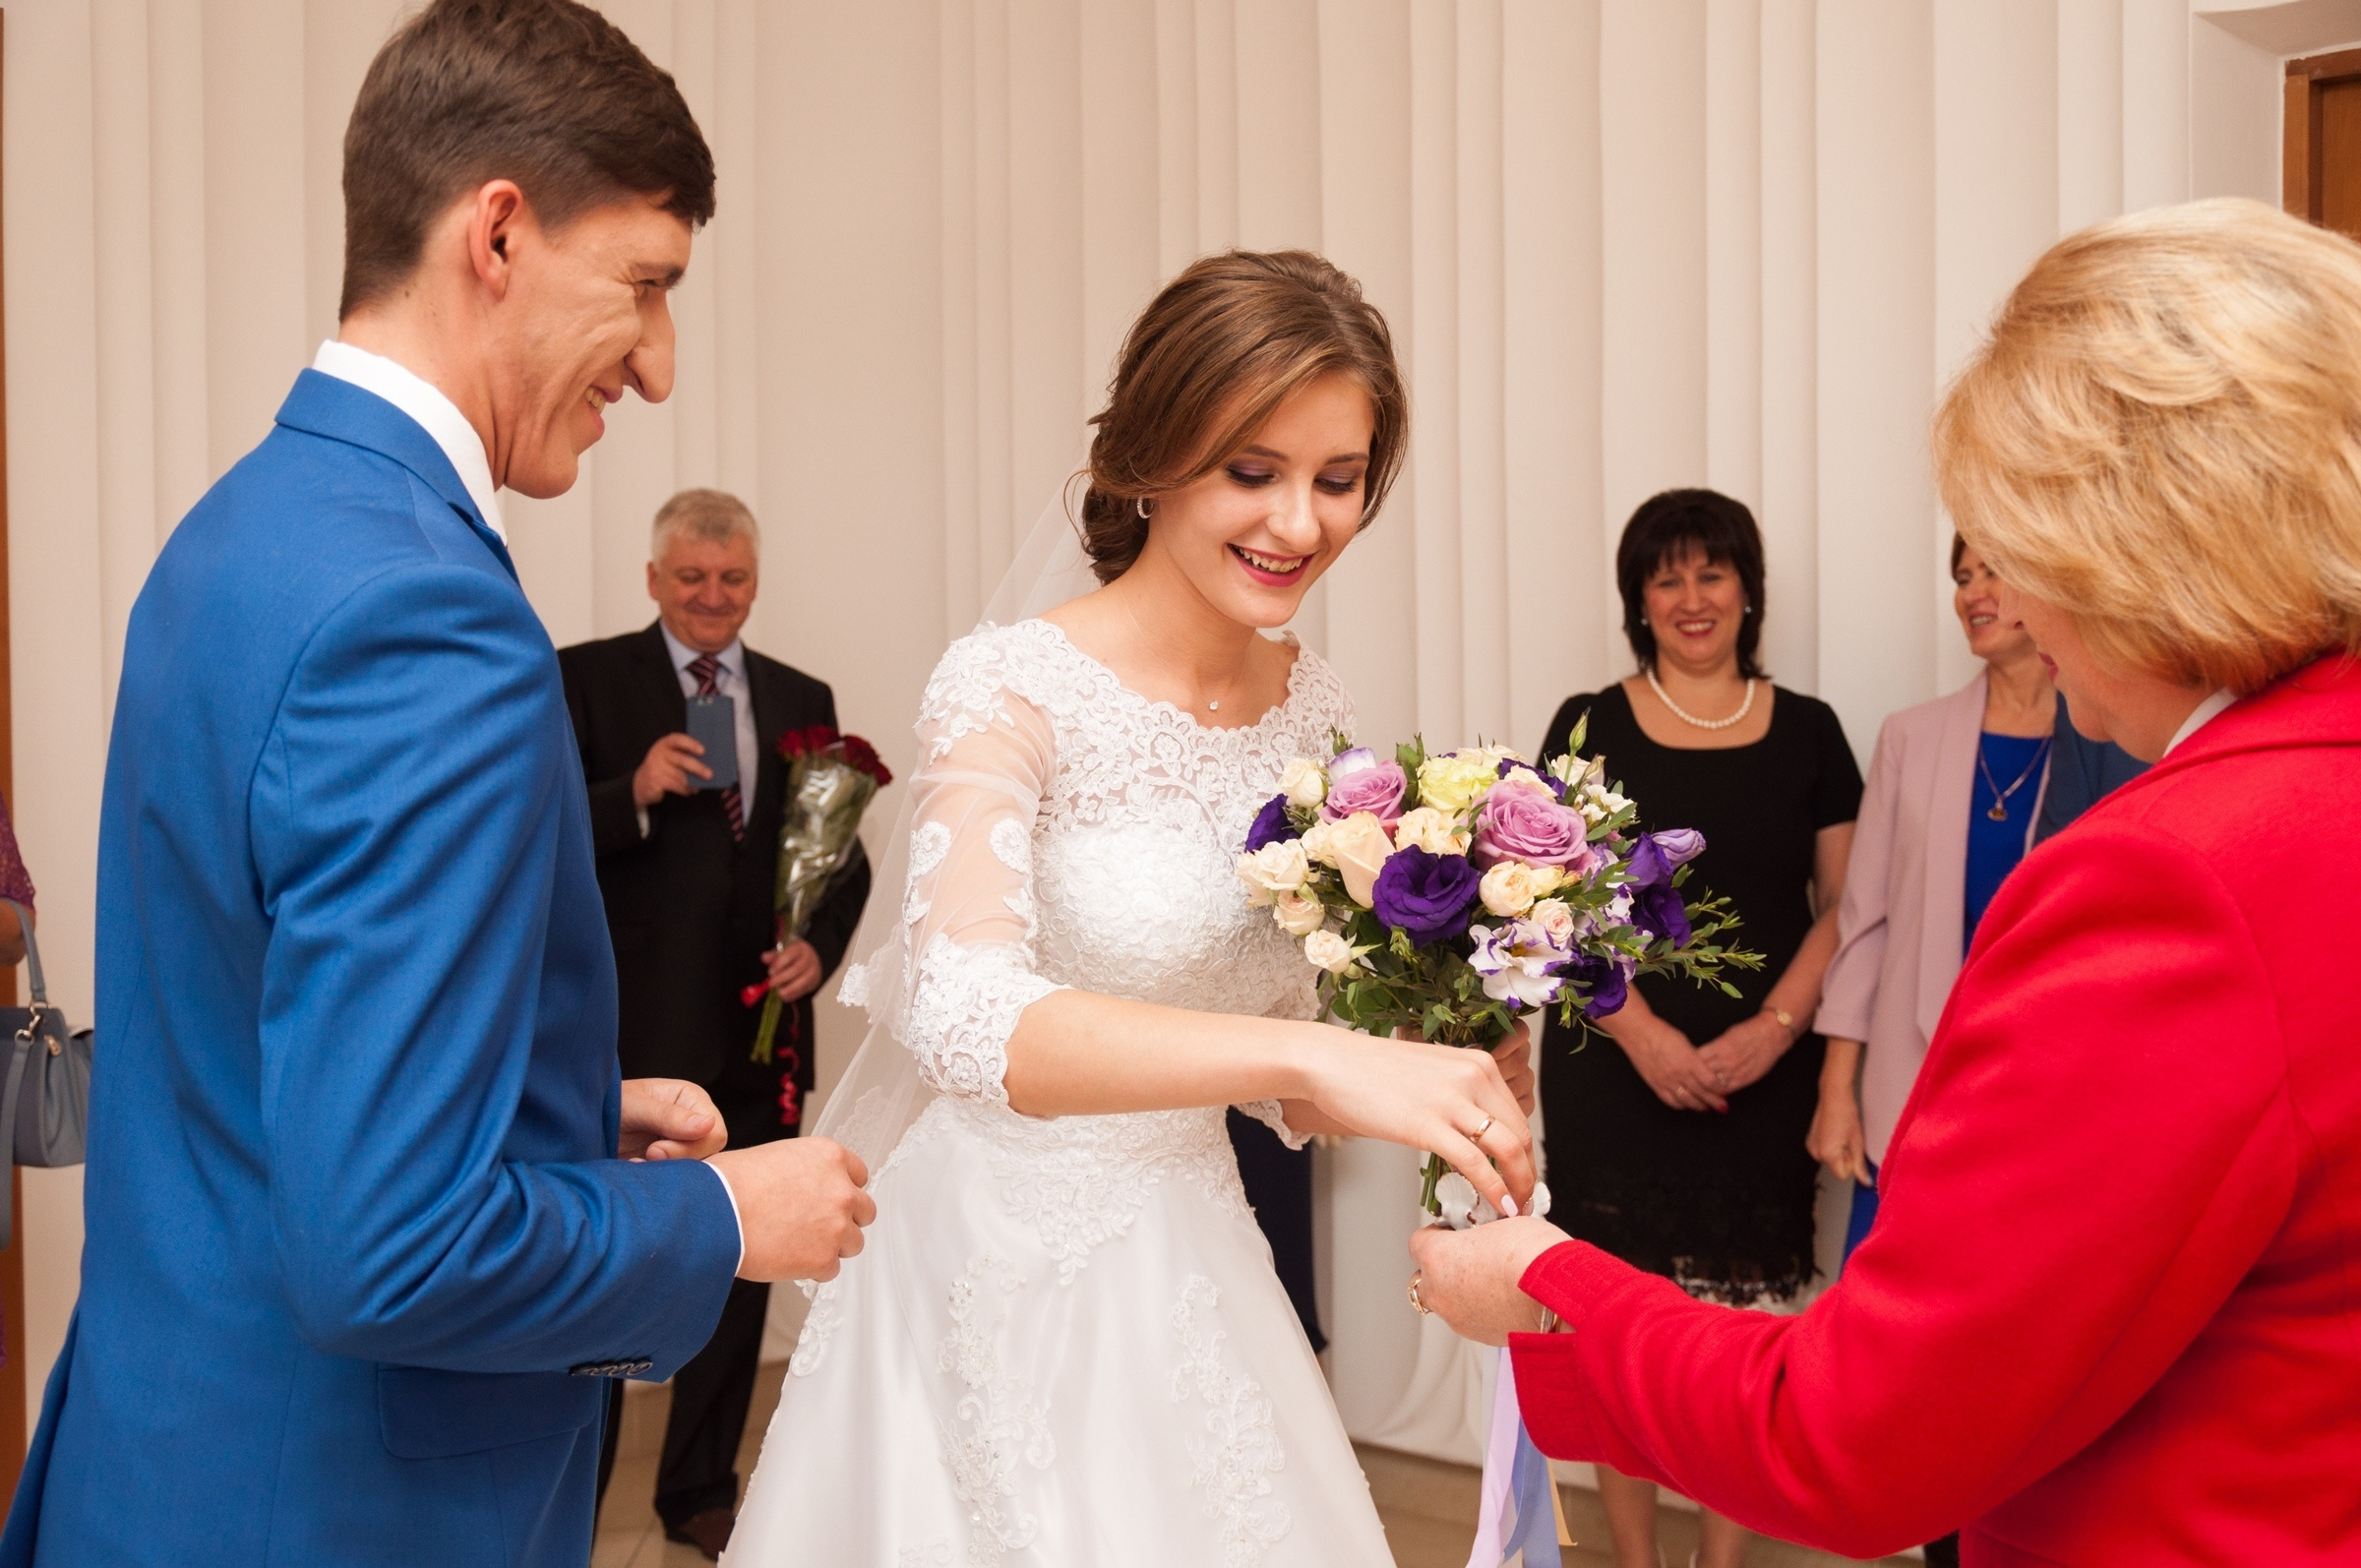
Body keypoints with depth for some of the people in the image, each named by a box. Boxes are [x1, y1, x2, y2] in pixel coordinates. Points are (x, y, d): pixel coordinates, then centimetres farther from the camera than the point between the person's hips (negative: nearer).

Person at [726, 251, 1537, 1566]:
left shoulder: (1313, 708, 1)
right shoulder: (1016, 690, -17)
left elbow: (1275, 1031, 9)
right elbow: (960, 1014, -33)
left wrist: (1449, 1060, -10)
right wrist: (1314, 1059, -43)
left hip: (1189, 1284, 6)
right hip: (1002, 1284, -5)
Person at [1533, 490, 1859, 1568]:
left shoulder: (1808, 731, 7)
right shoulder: (1589, 727, 3)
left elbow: (1842, 905, 5)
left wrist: (1771, 1031, -9)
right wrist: (1645, 1034, -12)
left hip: (1765, 1078, 1)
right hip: (1615, 1071, -1)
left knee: (1746, 1321, 5)